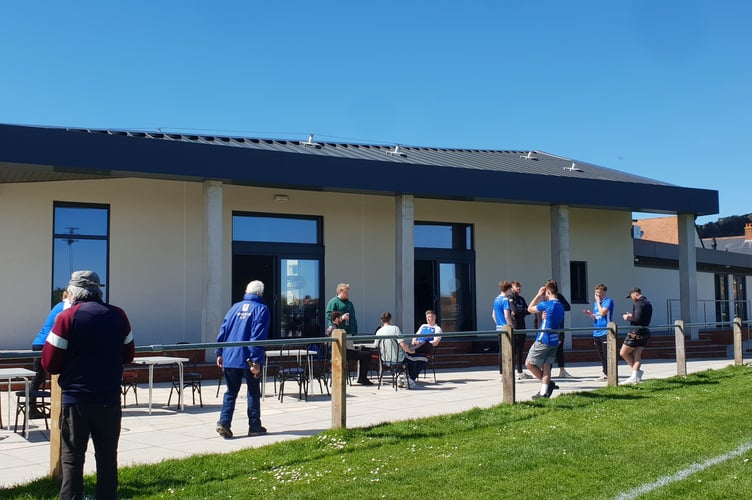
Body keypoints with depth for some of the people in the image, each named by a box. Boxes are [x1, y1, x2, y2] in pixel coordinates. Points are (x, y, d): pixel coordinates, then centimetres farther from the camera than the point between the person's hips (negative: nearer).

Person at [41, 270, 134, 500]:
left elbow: (50, 364, -9)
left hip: (76, 400, -3)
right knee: (107, 455, 14)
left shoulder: (67, 317, -10)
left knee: (72, 458, 6)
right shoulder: (118, 315, 2)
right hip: (110, 399, 3)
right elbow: (128, 356, 12)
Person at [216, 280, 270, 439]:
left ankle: (224, 423, -1)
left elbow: (223, 330, 8)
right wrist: (257, 360, -15)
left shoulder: (235, 307, 11)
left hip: (229, 358, 4)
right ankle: (254, 426, 14)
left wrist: (219, 353, 12)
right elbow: (258, 336, -13)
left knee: (230, 392, 12)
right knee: (254, 392, 9)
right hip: (248, 359, -4)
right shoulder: (261, 309, -3)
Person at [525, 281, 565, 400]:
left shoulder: (546, 304, -14)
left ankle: (548, 383, 1)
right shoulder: (561, 306, 10)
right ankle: (544, 392, 6)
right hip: (554, 341, 8)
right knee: (546, 365, 9)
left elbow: (530, 309, 1)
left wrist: (538, 295, 5)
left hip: (543, 340, -8)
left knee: (529, 363, 0)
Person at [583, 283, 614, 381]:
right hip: (596, 332, 8)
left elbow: (603, 312, -20)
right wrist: (590, 314, 1)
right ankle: (605, 373, 18)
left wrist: (598, 301, -9)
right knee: (600, 355, 10)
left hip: (605, 332, -8)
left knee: (606, 354, -6)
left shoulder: (608, 301, -6)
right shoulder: (595, 303, 17)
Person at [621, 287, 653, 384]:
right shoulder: (648, 303, 17)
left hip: (636, 332, -9)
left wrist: (627, 318, -6)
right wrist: (632, 316, 20)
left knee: (623, 353, 1)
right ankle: (635, 377, -1)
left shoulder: (638, 303, -14)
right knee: (637, 355, 6)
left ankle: (637, 372, 1)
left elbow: (637, 319, -22)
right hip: (645, 332, 9)